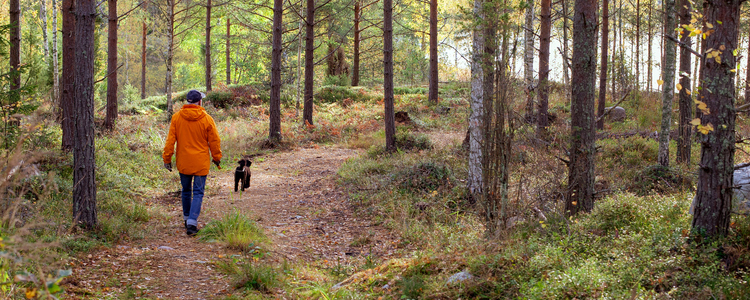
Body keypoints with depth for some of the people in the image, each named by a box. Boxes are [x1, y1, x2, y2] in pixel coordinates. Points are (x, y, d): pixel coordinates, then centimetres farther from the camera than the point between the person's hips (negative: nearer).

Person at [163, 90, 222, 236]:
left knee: (186, 191, 18)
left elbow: (170, 140, -1)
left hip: (183, 162, 3)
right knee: (198, 193, 1)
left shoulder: (177, 117, -3)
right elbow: (214, 141, -1)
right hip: (201, 163, -3)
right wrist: (217, 158, 13)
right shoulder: (206, 119, -8)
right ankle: (192, 223, -10)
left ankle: (187, 219, 30)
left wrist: (167, 158, 6)